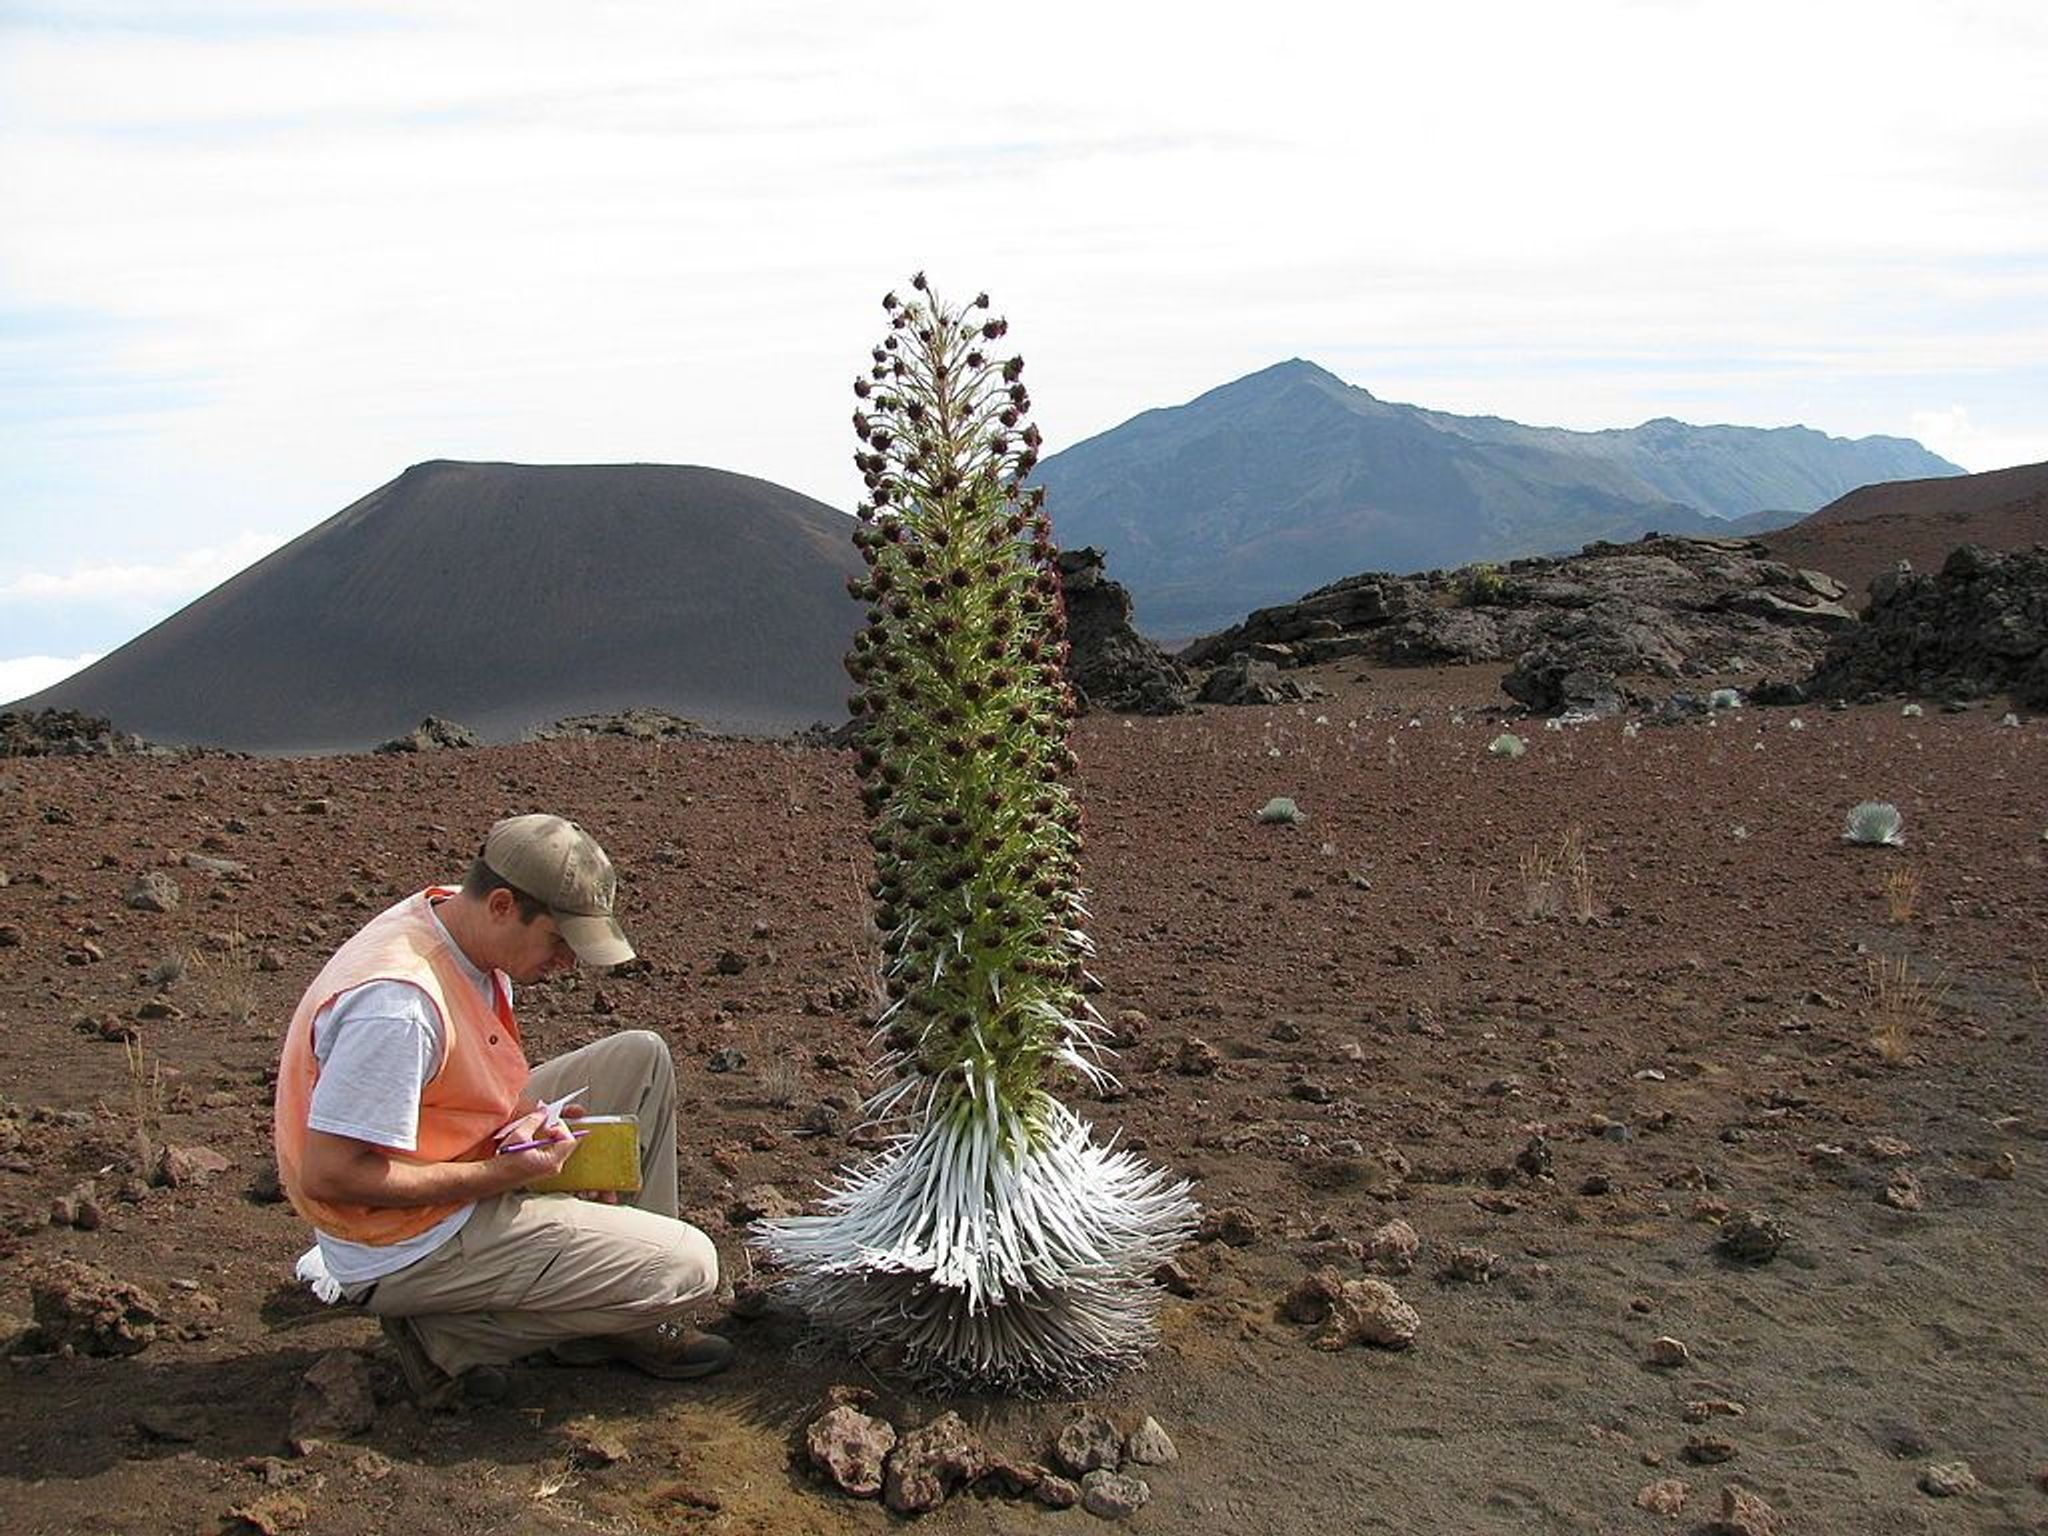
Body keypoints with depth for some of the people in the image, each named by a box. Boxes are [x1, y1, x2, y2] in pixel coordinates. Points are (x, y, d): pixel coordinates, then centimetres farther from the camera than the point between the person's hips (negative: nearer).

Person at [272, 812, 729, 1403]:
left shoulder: (463, 927, -1)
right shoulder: (398, 1002, -31)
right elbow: (328, 1175, -29)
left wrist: (529, 1118, -3)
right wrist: (500, 1173, -23)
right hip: (409, 1245, -10)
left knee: (642, 1057, 9)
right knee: (687, 1267, -13)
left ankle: (621, 1314, 12)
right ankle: (446, 1337, -2)